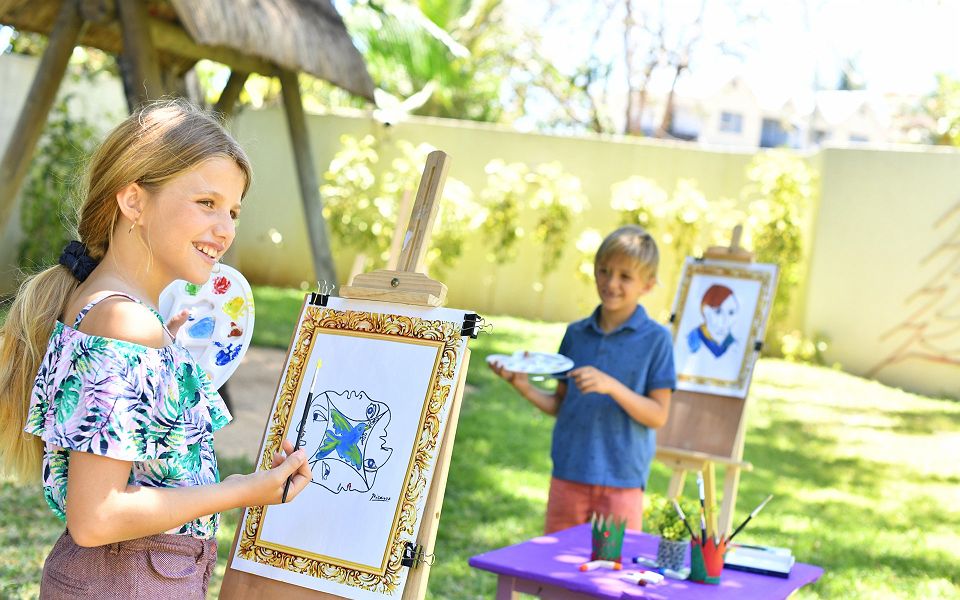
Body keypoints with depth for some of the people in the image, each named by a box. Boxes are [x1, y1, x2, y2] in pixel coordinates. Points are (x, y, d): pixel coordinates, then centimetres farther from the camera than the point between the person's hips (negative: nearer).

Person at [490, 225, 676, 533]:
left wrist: (611, 386, -20)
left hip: (622, 478, -3)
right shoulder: (576, 333, 8)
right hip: (568, 474, 4)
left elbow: (658, 415, -7)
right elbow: (560, 404, 12)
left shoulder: (656, 339, -4)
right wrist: (525, 387, -6)